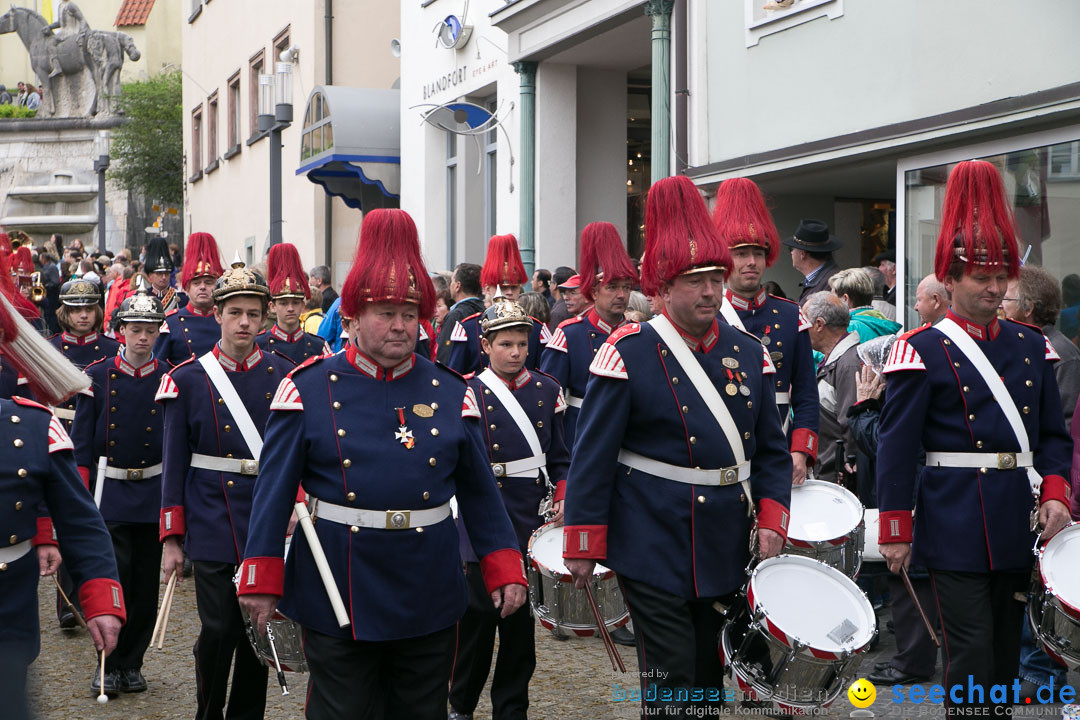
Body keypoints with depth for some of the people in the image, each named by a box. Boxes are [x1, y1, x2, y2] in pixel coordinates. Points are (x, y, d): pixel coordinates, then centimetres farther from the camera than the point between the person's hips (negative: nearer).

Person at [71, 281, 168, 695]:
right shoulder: (97, 376, 1)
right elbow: (81, 441, 2)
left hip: (153, 492, 1)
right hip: (109, 490, -1)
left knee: (146, 584, 6)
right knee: (113, 578, -8)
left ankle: (132, 663, 20)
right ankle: (109, 666, 6)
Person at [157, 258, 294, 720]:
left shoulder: (284, 376, 3)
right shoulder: (188, 380, -1)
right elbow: (174, 465, 0)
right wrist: (171, 539, -2)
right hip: (213, 529, -2)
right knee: (219, 631, -3)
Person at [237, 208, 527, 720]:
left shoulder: (451, 393, 3)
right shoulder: (308, 389, -4)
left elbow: (480, 491, 8)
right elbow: (274, 492, -2)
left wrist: (504, 571, 3)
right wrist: (262, 580, -4)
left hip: (429, 596, 3)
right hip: (337, 596, -2)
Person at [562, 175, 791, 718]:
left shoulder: (749, 353, 6)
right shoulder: (628, 354, -10)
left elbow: (772, 449, 11)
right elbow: (593, 458, -8)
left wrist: (771, 519, -1)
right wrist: (582, 546, -7)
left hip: (726, 550, 6)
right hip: (655, 549, -5)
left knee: (710, 676, 17)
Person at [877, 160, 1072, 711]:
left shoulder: (1031, 347, 10)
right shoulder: (921, 351, -6)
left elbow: (1054, 433, 15)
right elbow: (897, 447, -6)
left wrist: (1054, 492, -2)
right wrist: (895, 531, -7)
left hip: (1017, 521, 6)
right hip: (956, 526, -6)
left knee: (1007, 645, 14)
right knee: (972, 650, -7)